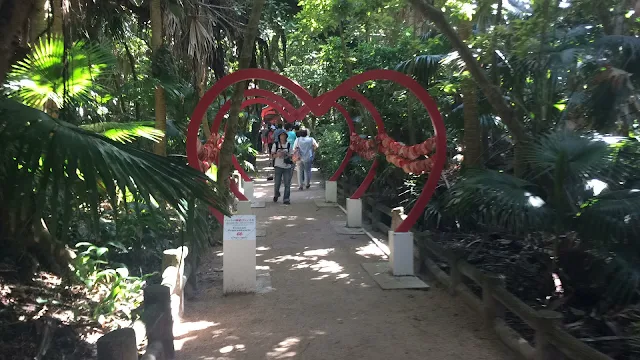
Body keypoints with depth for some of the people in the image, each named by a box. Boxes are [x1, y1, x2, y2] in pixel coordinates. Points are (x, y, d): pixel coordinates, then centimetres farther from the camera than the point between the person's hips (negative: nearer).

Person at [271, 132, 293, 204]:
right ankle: (276, 195, 32)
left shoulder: (289, 145, 6)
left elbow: (291, 155, 8)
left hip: (287, 167, 1)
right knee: (277, 183, 3)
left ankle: (286, 199, 6)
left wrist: (287, 155, -13)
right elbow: (272, 155, 2)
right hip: (278, 166, -1)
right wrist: (277, 154, -17)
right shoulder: (275, 145, 1)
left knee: (287, 184, -2)